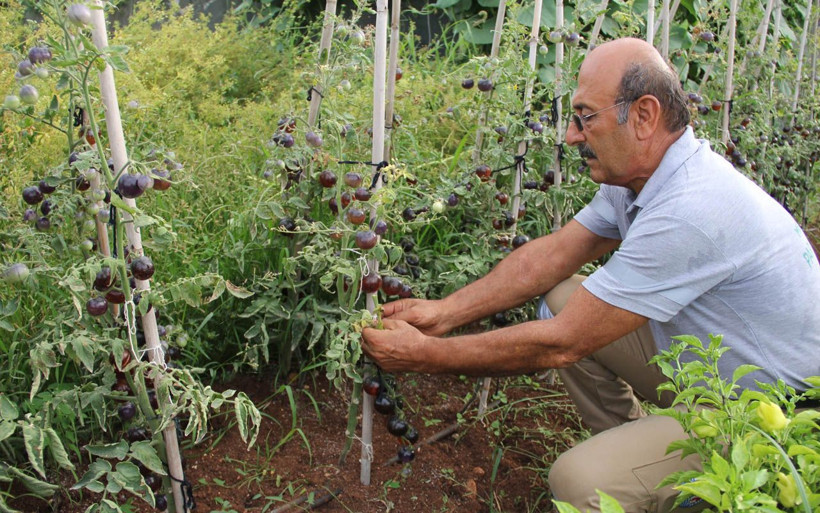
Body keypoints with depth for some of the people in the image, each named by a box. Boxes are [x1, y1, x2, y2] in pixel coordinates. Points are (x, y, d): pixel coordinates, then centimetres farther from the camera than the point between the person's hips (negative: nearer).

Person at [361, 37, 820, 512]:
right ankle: (631, 450, 16)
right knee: (561, 299, 1)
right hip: (711, 361, 9)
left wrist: (425, 355, -22)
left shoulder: (690, 211, -33)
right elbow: (553, 253, -1)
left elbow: (563, 344, -30)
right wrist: (445, 311, -9)